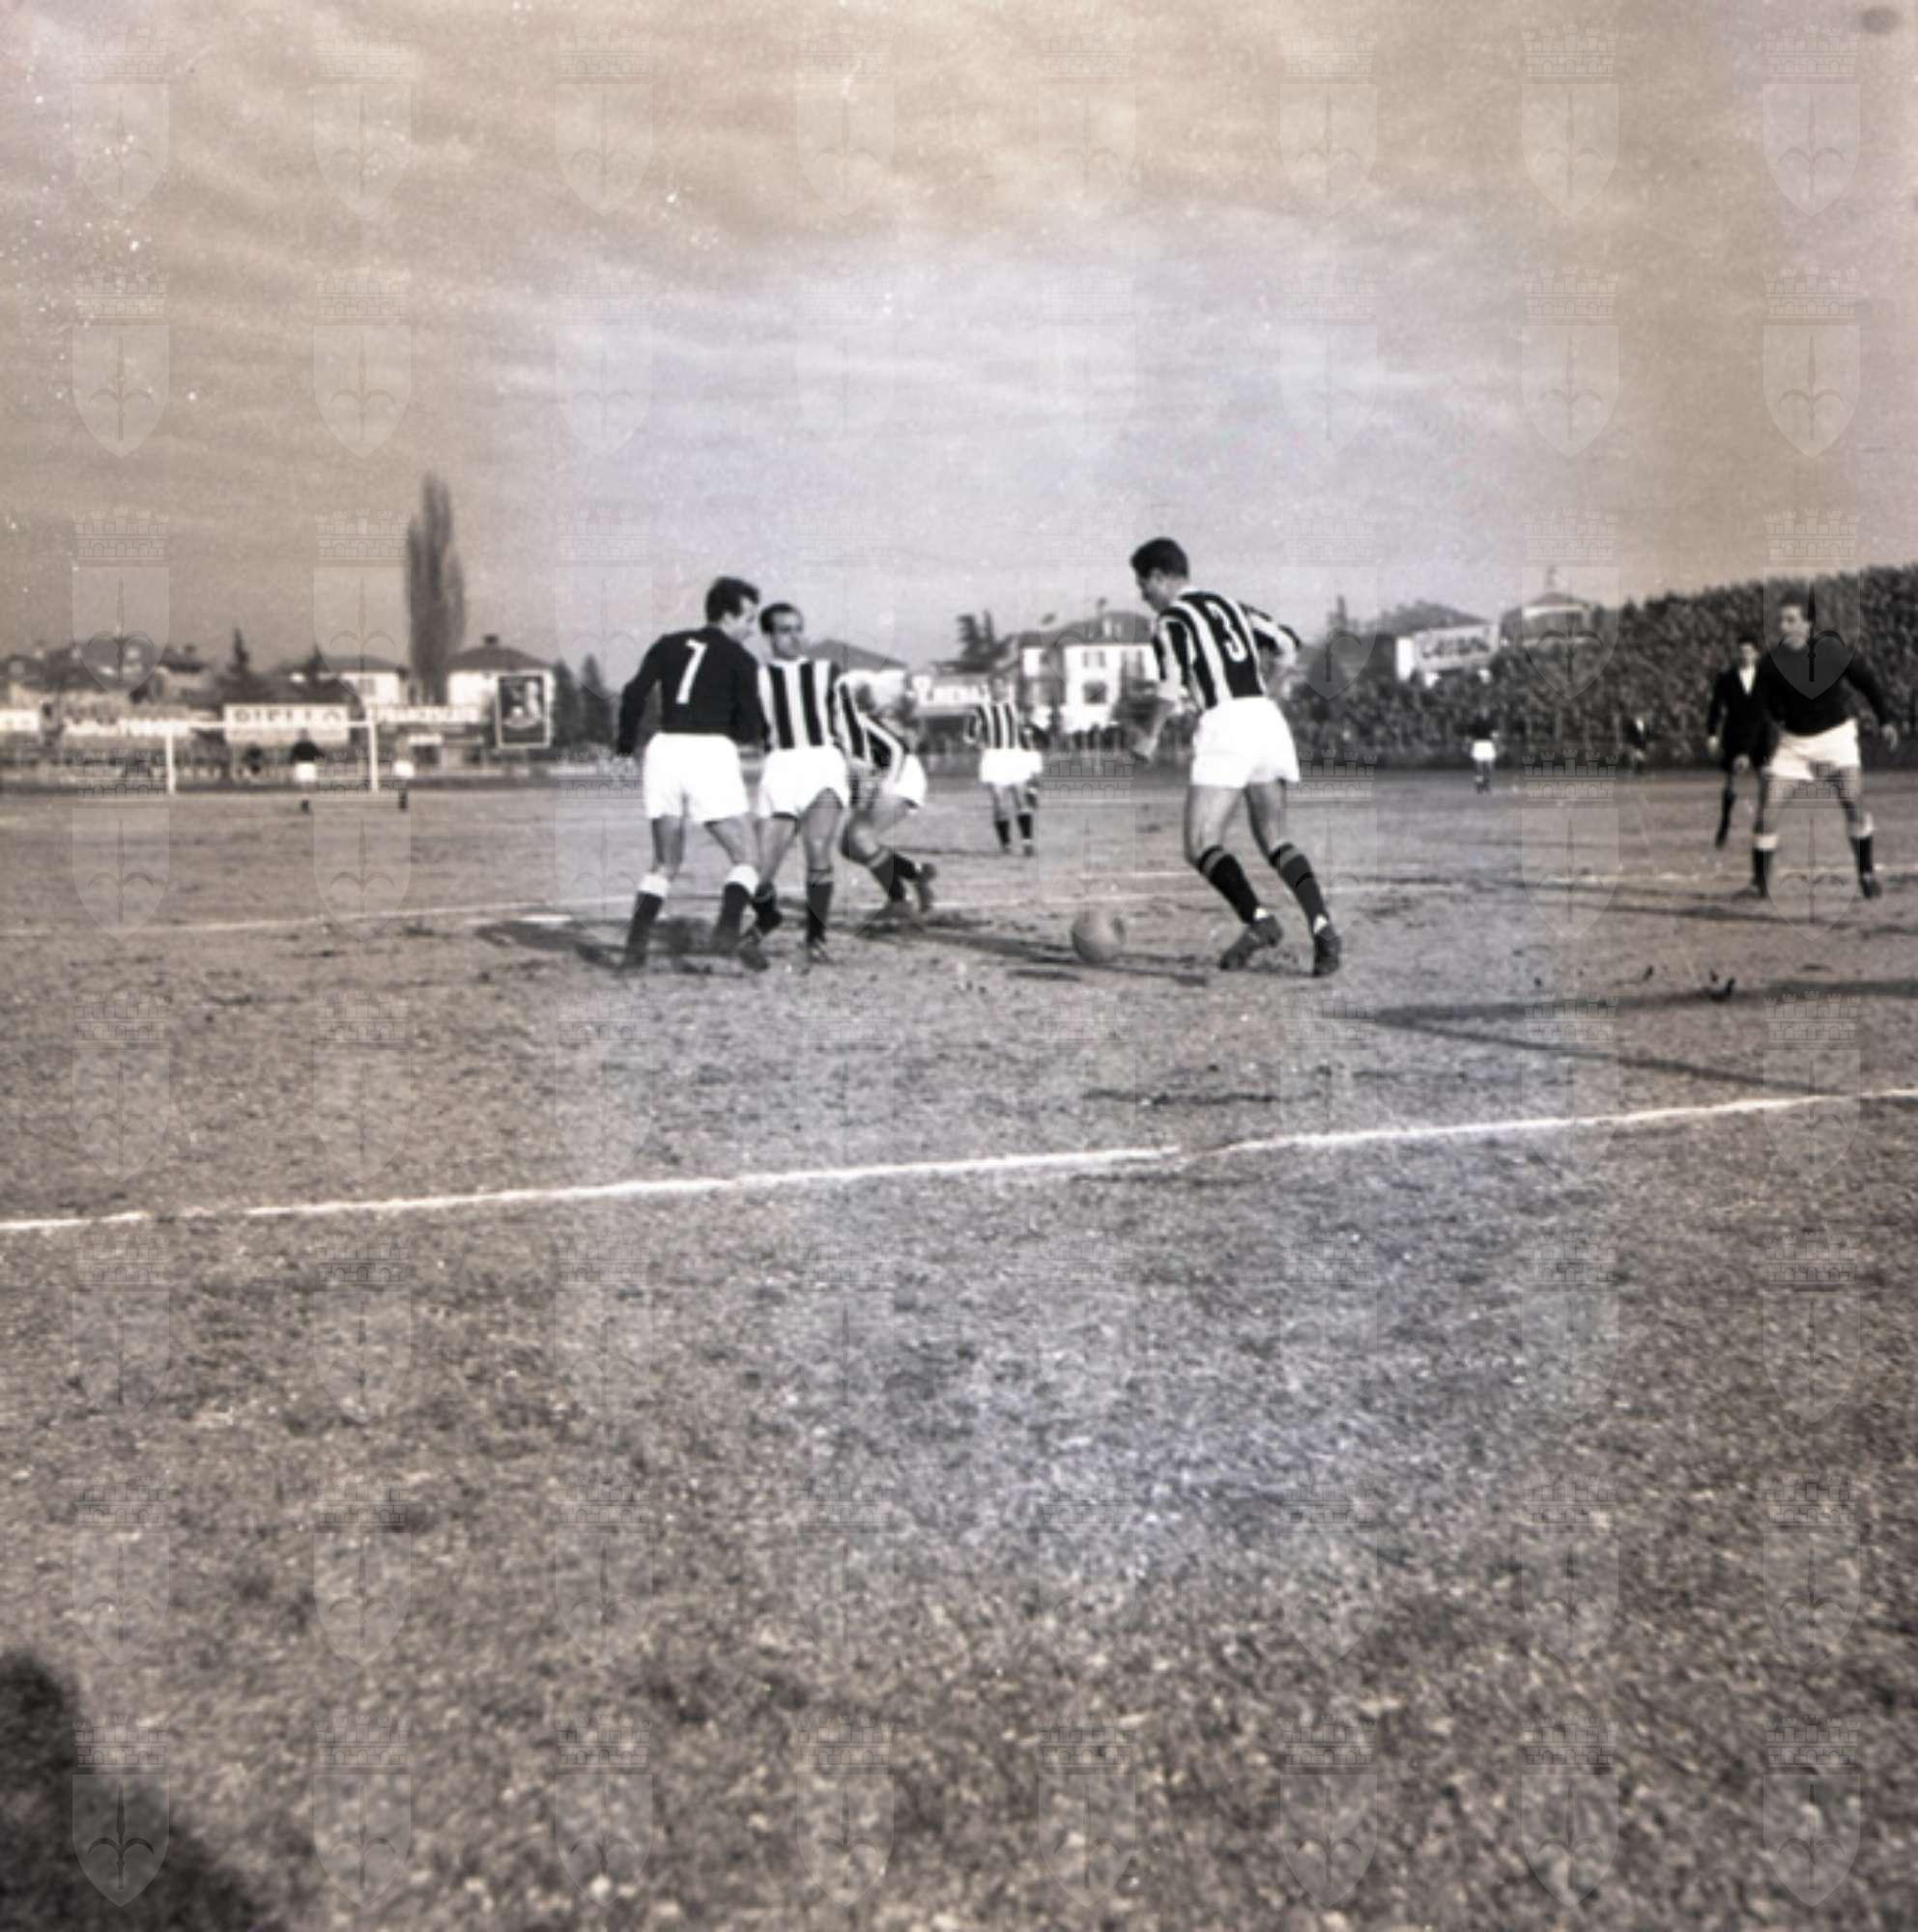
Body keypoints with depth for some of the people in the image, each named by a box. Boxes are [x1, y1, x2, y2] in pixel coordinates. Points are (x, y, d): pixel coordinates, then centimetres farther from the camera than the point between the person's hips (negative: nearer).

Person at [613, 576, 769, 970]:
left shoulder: (668, 645, 14)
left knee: (666, 863, 17)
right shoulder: (740, 659, 4)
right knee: (744, 857, 7)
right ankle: (728, 931, -14)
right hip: (711, 751, -4)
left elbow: (633, 696, 4)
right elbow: (750, 727, 1)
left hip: (664, 748, 4)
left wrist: (626, 747, 12)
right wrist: (747, 732, 23)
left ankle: (635, 947, 5)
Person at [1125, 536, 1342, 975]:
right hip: (1269, 717, 7)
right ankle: (1321, 925, -8)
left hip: (1226, 723, -7)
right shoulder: (1231, 605, 22)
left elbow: (1171, 684, -14)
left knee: (1201, 844, -1)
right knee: (1274, 841, 11)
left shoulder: (1169, 621, 2)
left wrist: (1151, 736, -3)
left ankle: (1258, 921, -21)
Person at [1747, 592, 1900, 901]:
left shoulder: (1833, 650, -15)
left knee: (1854, 801, -13)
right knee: (1766, 809, -8)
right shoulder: (1770, 664, -13)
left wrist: (1885, 719, -3)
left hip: (1836, 735, -1)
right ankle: (1759, 882, 5)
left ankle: (1866, 873, 6)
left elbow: (1867, 680, -2)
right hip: (1793, 741, 1)